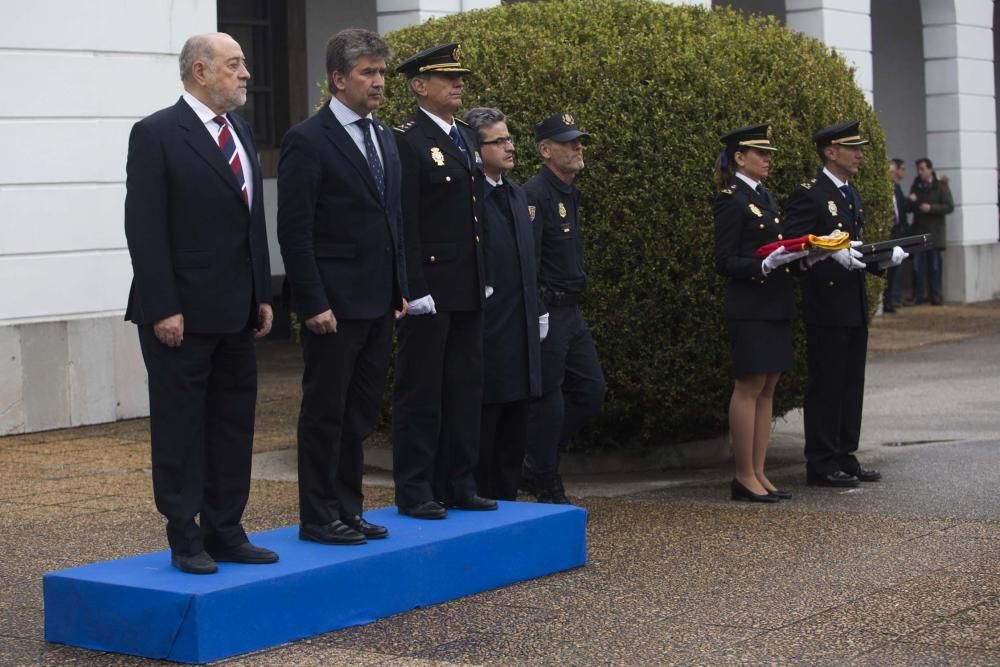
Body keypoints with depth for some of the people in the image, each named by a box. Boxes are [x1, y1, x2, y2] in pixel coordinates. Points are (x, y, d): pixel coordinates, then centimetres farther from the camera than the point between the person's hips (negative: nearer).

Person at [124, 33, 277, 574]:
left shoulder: (240, 130, 12)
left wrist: (263, 295, 12)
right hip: (182, 314, -7)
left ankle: (225, 531, 20)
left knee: (233, 424, 11)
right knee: (181, 427, 2)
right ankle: (185, 539, 10)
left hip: (235, 311, 7)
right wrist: (163, 309, -17)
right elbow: (144, 228, -13)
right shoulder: (156, 134, -10)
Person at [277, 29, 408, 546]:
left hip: (378, 303, 7)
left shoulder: (384, 138, 13)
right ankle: (318, 518, 10)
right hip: (335, 303, -7)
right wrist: (314, 304, -17)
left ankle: (348, 509, 22)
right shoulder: (308, 140, -11)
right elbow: (294, 231, -13)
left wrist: (400, 288, 13)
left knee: (361, 412, 13)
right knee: (325, 411, 1)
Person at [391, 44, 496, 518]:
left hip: (468, 288, 8)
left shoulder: (466, 138, 15)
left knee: (465, 387, 12)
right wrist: (414, 288, -18)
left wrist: (485, 278, 16)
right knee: (420, 390, -1)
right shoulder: (407, 142, -11)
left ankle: (457, 484, 20)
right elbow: (404, 223, -14)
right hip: (429, 287, -8)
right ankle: (414, 491, 7)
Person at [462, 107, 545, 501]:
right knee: (481, 427, -1)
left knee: (514, 428, 13)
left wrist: (538, 312, 17)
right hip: (486, 333, -8)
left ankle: (506, 504, 21)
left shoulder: (517, 194, 15)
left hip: (520, 333, 8)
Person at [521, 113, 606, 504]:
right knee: (548, 400, -2)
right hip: (546, 312, -10)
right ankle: (547, 488, 10)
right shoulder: (534, 195, -15)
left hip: (571, 311, 10)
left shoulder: (569, 194, 16)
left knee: (590, 391, 11)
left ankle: (536, 464, 23)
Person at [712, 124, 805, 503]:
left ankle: (758, 474, 12)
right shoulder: (731, 201, -10)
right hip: (749, 308, -9)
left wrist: (800, 253, 7)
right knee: (749, 387, -5)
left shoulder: (762, 196, 16)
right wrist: (765, 265, -25)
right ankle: (744, 477, 1)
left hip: (775, 306, 9)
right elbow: (725, 263, -14)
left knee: (767, 388, 8)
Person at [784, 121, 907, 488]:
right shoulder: (808, 195, -11)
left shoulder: (851, 195, 17)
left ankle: (845, 457, 20)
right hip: (826, 308, -9)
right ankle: (821, 464, 2)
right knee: (825, 385, -4)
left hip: (855, 306, 9)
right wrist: (835, 255, -28)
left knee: (851, 385, 12)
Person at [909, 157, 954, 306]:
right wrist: (912, 202, -5)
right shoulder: (915, 186, 11)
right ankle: (919, 295, 2)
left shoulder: (941, 186, 1)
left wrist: (931, 208, -17)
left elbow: (949, 207, -6)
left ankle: (936, 296, 7)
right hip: (919, 231, 3)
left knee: (934, 265, 1)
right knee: (918, 264, -4)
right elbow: (910, 208, 18)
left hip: (935, 232, -3)